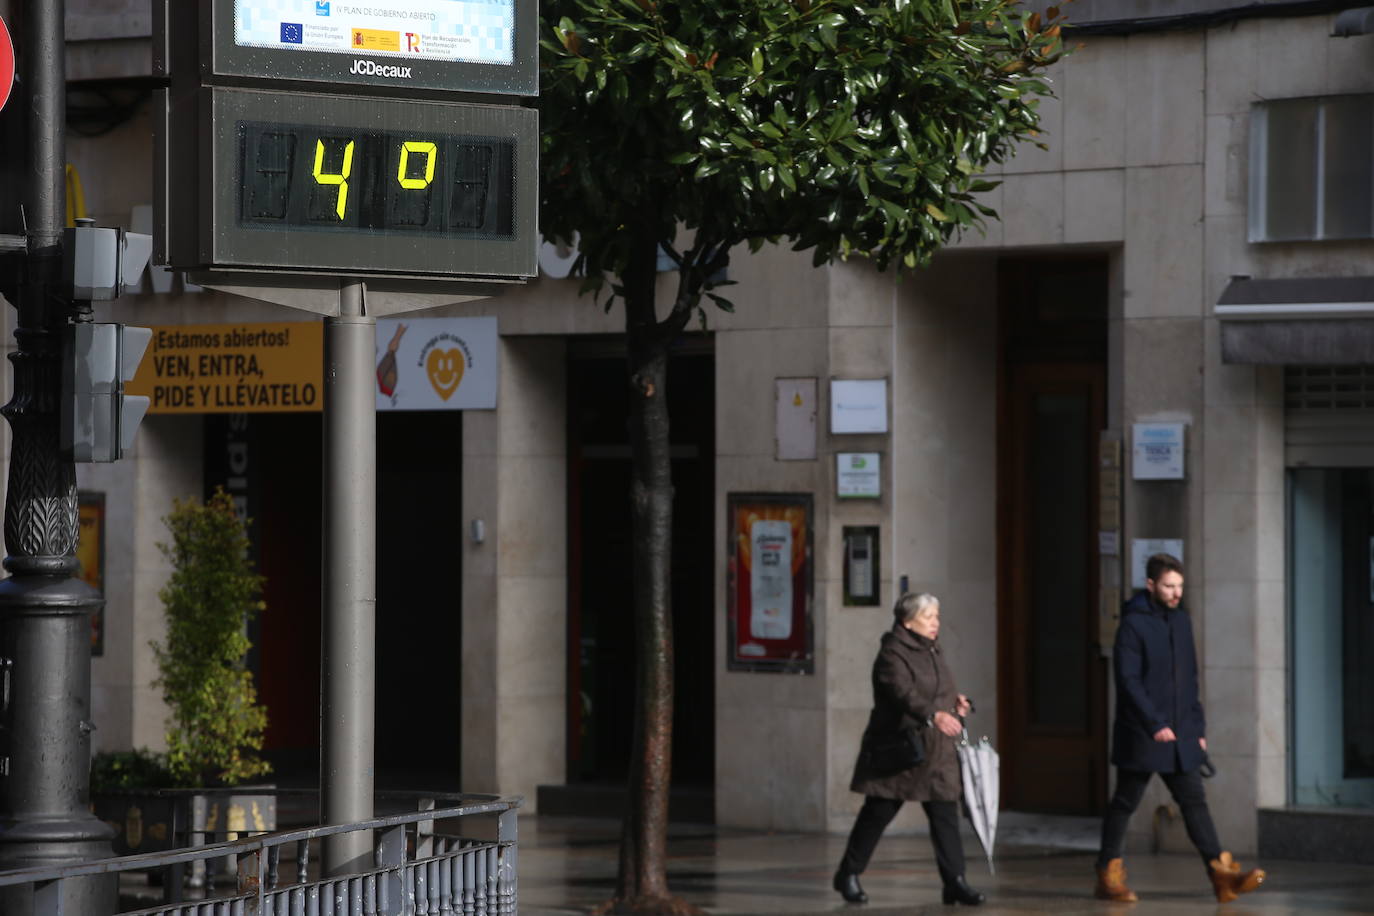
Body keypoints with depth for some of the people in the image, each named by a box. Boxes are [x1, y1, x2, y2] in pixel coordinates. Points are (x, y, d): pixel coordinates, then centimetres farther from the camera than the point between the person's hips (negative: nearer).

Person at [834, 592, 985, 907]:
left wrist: (955, 700, 8)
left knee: (945, 815, -2)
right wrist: (934, 715, -47)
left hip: (935, 752, 7)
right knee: (878, 812, 4)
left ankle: (955, 881, -3)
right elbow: (904, 692, -32)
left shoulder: (932, 651, 12)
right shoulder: (893, 654, -14)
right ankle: (848, 875, 19)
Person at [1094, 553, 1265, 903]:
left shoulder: (1181, 621, 12)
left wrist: (1199, 727, 14)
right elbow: (1128, 681, -17)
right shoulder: (1133, 625, -10)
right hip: (1141, 735, -6)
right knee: (1125, 803, 3)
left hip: (1181, 736, 6)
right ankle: (1109, 877, 12)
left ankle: (1223, 877, -6)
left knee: (1194, 801, 0)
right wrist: (1155, 725, -23)